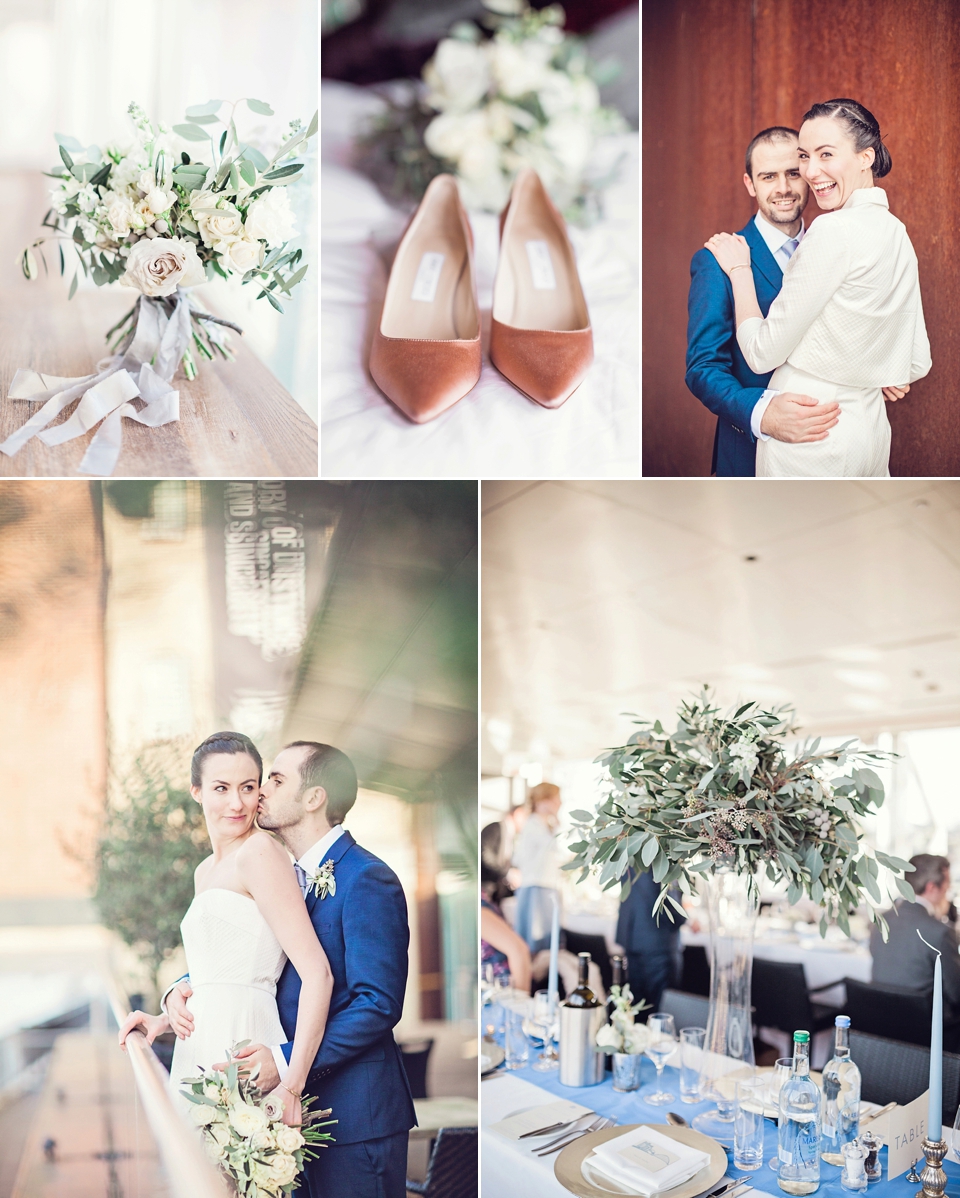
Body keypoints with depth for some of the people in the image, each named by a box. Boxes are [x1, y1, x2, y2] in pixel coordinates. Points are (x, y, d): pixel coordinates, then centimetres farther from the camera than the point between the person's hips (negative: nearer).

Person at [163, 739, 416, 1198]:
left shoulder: (368, 880, -16)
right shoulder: (287, 875, 11)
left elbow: (379, 1004, -21)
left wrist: (287, 1059, -25)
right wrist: (184, 987, -2)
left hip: (355, 1112, -8)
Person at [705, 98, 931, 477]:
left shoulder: (833, 231, -18)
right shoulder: (897, 233, 9)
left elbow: (762, 353, -14)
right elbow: (917, 364, 13)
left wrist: (739, 270, -1)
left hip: (805, 438, -8)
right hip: (871, 432, 8)